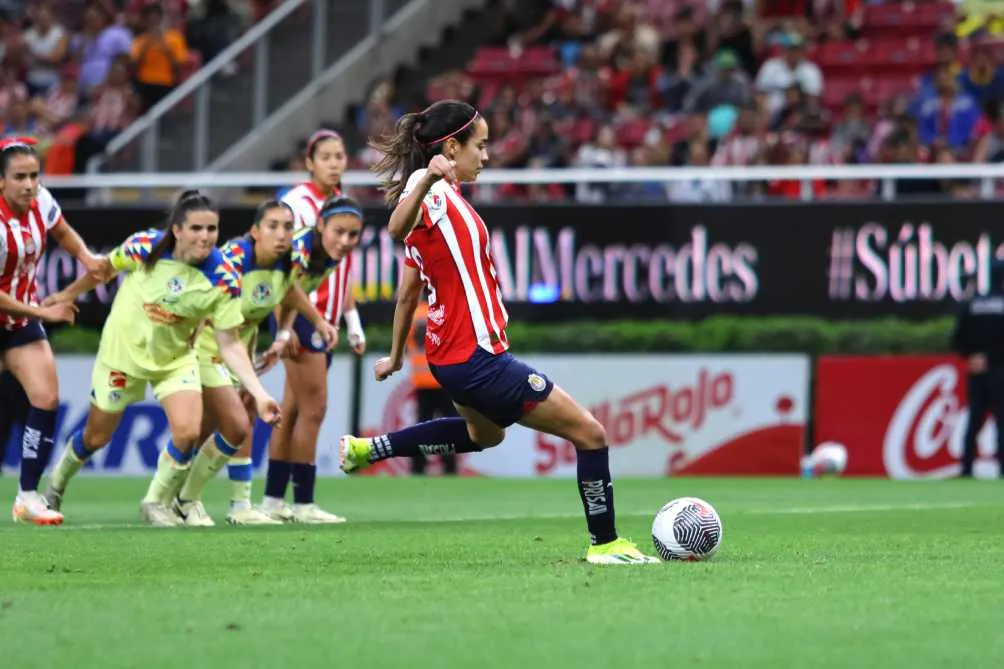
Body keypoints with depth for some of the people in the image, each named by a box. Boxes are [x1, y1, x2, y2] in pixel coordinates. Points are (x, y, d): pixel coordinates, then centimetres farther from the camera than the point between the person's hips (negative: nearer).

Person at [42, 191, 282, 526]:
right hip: (123, 351, -1)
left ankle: (157, 503, 7)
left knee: (188, 432, -20)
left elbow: (230, 345, -18)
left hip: (176, 360, 1)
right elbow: (105, 269, -2)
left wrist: (259, 394, -27)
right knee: (96, 436, 14)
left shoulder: (223, 278, -23)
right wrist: (69, 294, 11)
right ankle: (57, 482, 46)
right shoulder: (145, 247, -25)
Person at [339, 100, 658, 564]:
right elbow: (397, 229, -41)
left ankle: (365, 450, 35)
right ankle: (605, 543, 6)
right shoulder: (435, 196, -16)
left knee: (484, 433, 38)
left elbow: (408, 290, 20)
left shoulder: (437, 199, 12)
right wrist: (427, 180, -59)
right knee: (589, 433, -4)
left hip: (452, 354, 11)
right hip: (476, 356, -11)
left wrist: (396, 356, 29)